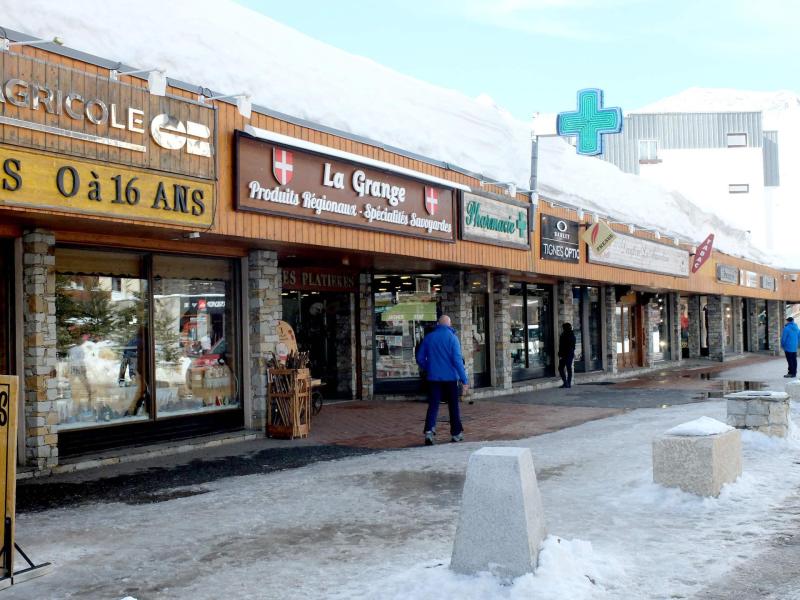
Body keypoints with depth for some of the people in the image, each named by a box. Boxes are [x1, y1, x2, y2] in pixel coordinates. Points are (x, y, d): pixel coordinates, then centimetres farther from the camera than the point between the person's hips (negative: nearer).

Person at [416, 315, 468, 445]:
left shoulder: (428, 337, 3)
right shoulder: (452, 337, -7)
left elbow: (420, 358, 7)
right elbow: (457, 360, -13)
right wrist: (464, 379, -11)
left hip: (433, 378, 2)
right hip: (450, 377, -2)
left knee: (433, 405, 2)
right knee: (453, 405, 11)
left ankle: (429, 430, -17)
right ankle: (456, 433, 18)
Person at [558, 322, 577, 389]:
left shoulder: (563, 336, -15)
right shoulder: (572, 335, 8)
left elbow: (561, 346, -17)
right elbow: (573, 346, 14)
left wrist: (560, 355, -16)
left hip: (564, 354, -8)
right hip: (571, 354, 8)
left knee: (561, 368, 0)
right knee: (569, 368, 10)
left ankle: (565, 383, -8)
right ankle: (569, 383, 10)